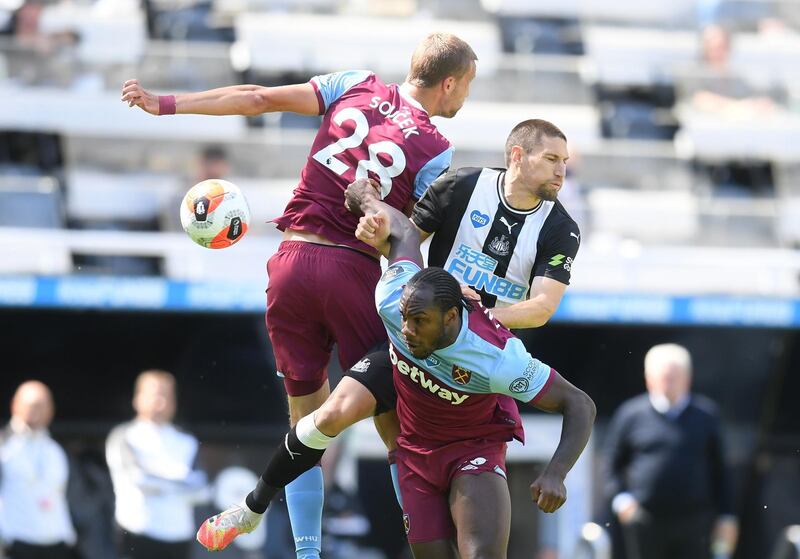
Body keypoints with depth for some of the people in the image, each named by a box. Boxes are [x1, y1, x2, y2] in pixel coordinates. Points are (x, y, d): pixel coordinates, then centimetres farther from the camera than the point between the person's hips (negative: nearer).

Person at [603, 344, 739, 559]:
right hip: (645, 523, 0)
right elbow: (612, 465, 8)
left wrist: (726, 516, 7)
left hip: (694, 524, 0)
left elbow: (718, 469, 11)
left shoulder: (705, 415, 7)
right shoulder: (630, 415, 4)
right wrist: (620, 498, -8)